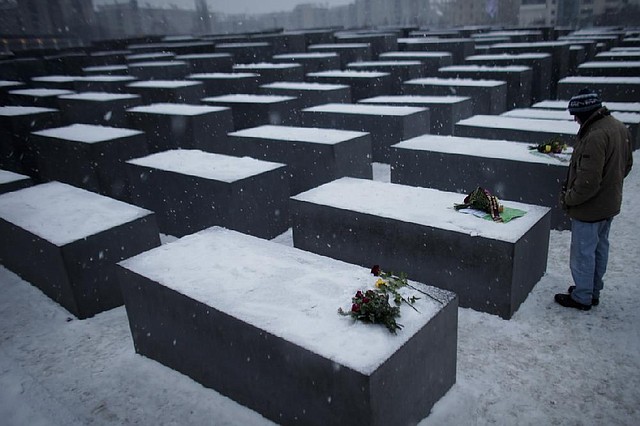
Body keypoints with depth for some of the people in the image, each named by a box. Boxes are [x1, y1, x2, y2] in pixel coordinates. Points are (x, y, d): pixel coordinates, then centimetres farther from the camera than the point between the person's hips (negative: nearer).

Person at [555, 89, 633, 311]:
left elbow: (588, 181, -30)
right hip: (610, 204, 10)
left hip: (589, 208, -10)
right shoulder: (620, 128, 3)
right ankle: (594, 291, 36)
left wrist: (568, 198, -16)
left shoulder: (595, 136, -29)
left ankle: (582, 297, 19)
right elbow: (626, 165, 15)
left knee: (583, 253, 5)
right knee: (600, 248, 21)